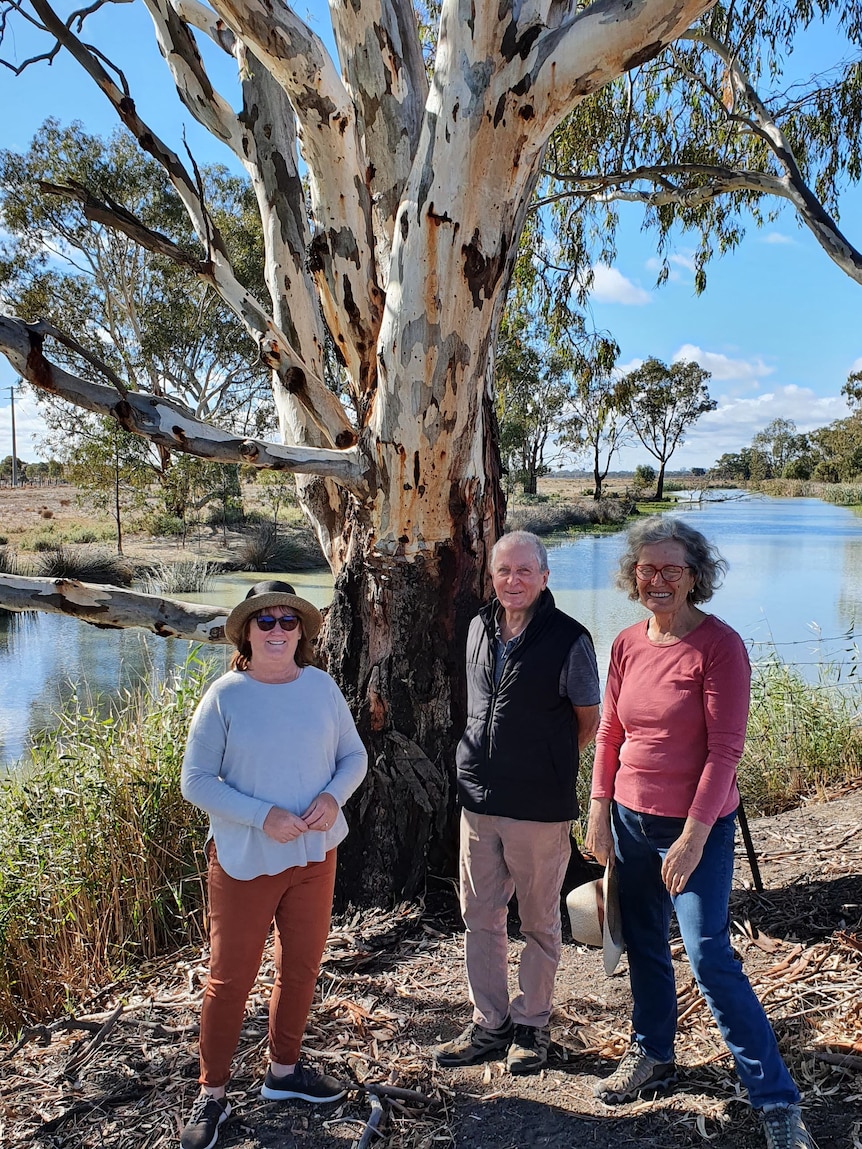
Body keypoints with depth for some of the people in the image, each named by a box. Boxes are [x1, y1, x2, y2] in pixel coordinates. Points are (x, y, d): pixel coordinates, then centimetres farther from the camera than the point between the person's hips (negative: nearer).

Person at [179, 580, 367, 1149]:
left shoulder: (321, 686, -2)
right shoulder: (225, 695, -12)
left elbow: (354, 755, 6)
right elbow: (197, 780, -12)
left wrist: (333, 797, -14)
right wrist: (263, 816, -21)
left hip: (314, 853, 4)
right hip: (245, 860, -4)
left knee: (301, 968, 18)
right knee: (232, 978, 7)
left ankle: (284, 1070, 40)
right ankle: (212, 1095, 28)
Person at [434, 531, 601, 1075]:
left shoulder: (568, 639, -12)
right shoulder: (479, 628, 5)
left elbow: (589, 721, -1)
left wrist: (549, 767, 3)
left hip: (541, 806, -5)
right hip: (479, 799, 5)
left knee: (540, 922, 11)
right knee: (480, 917, 13)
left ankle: (531, 1025, 29)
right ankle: (489, 1024, 29)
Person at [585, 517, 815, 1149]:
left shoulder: (719, 645, -15)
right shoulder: (627, 644, 2)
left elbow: (725, 749, -17)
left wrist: (693, 836, -19)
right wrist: (600, 811, 6)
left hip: (697, 826, -6)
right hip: (631, 819, 6)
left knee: (710, 958, -3)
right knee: (643, 945, 17)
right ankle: (653, 1055, 38)